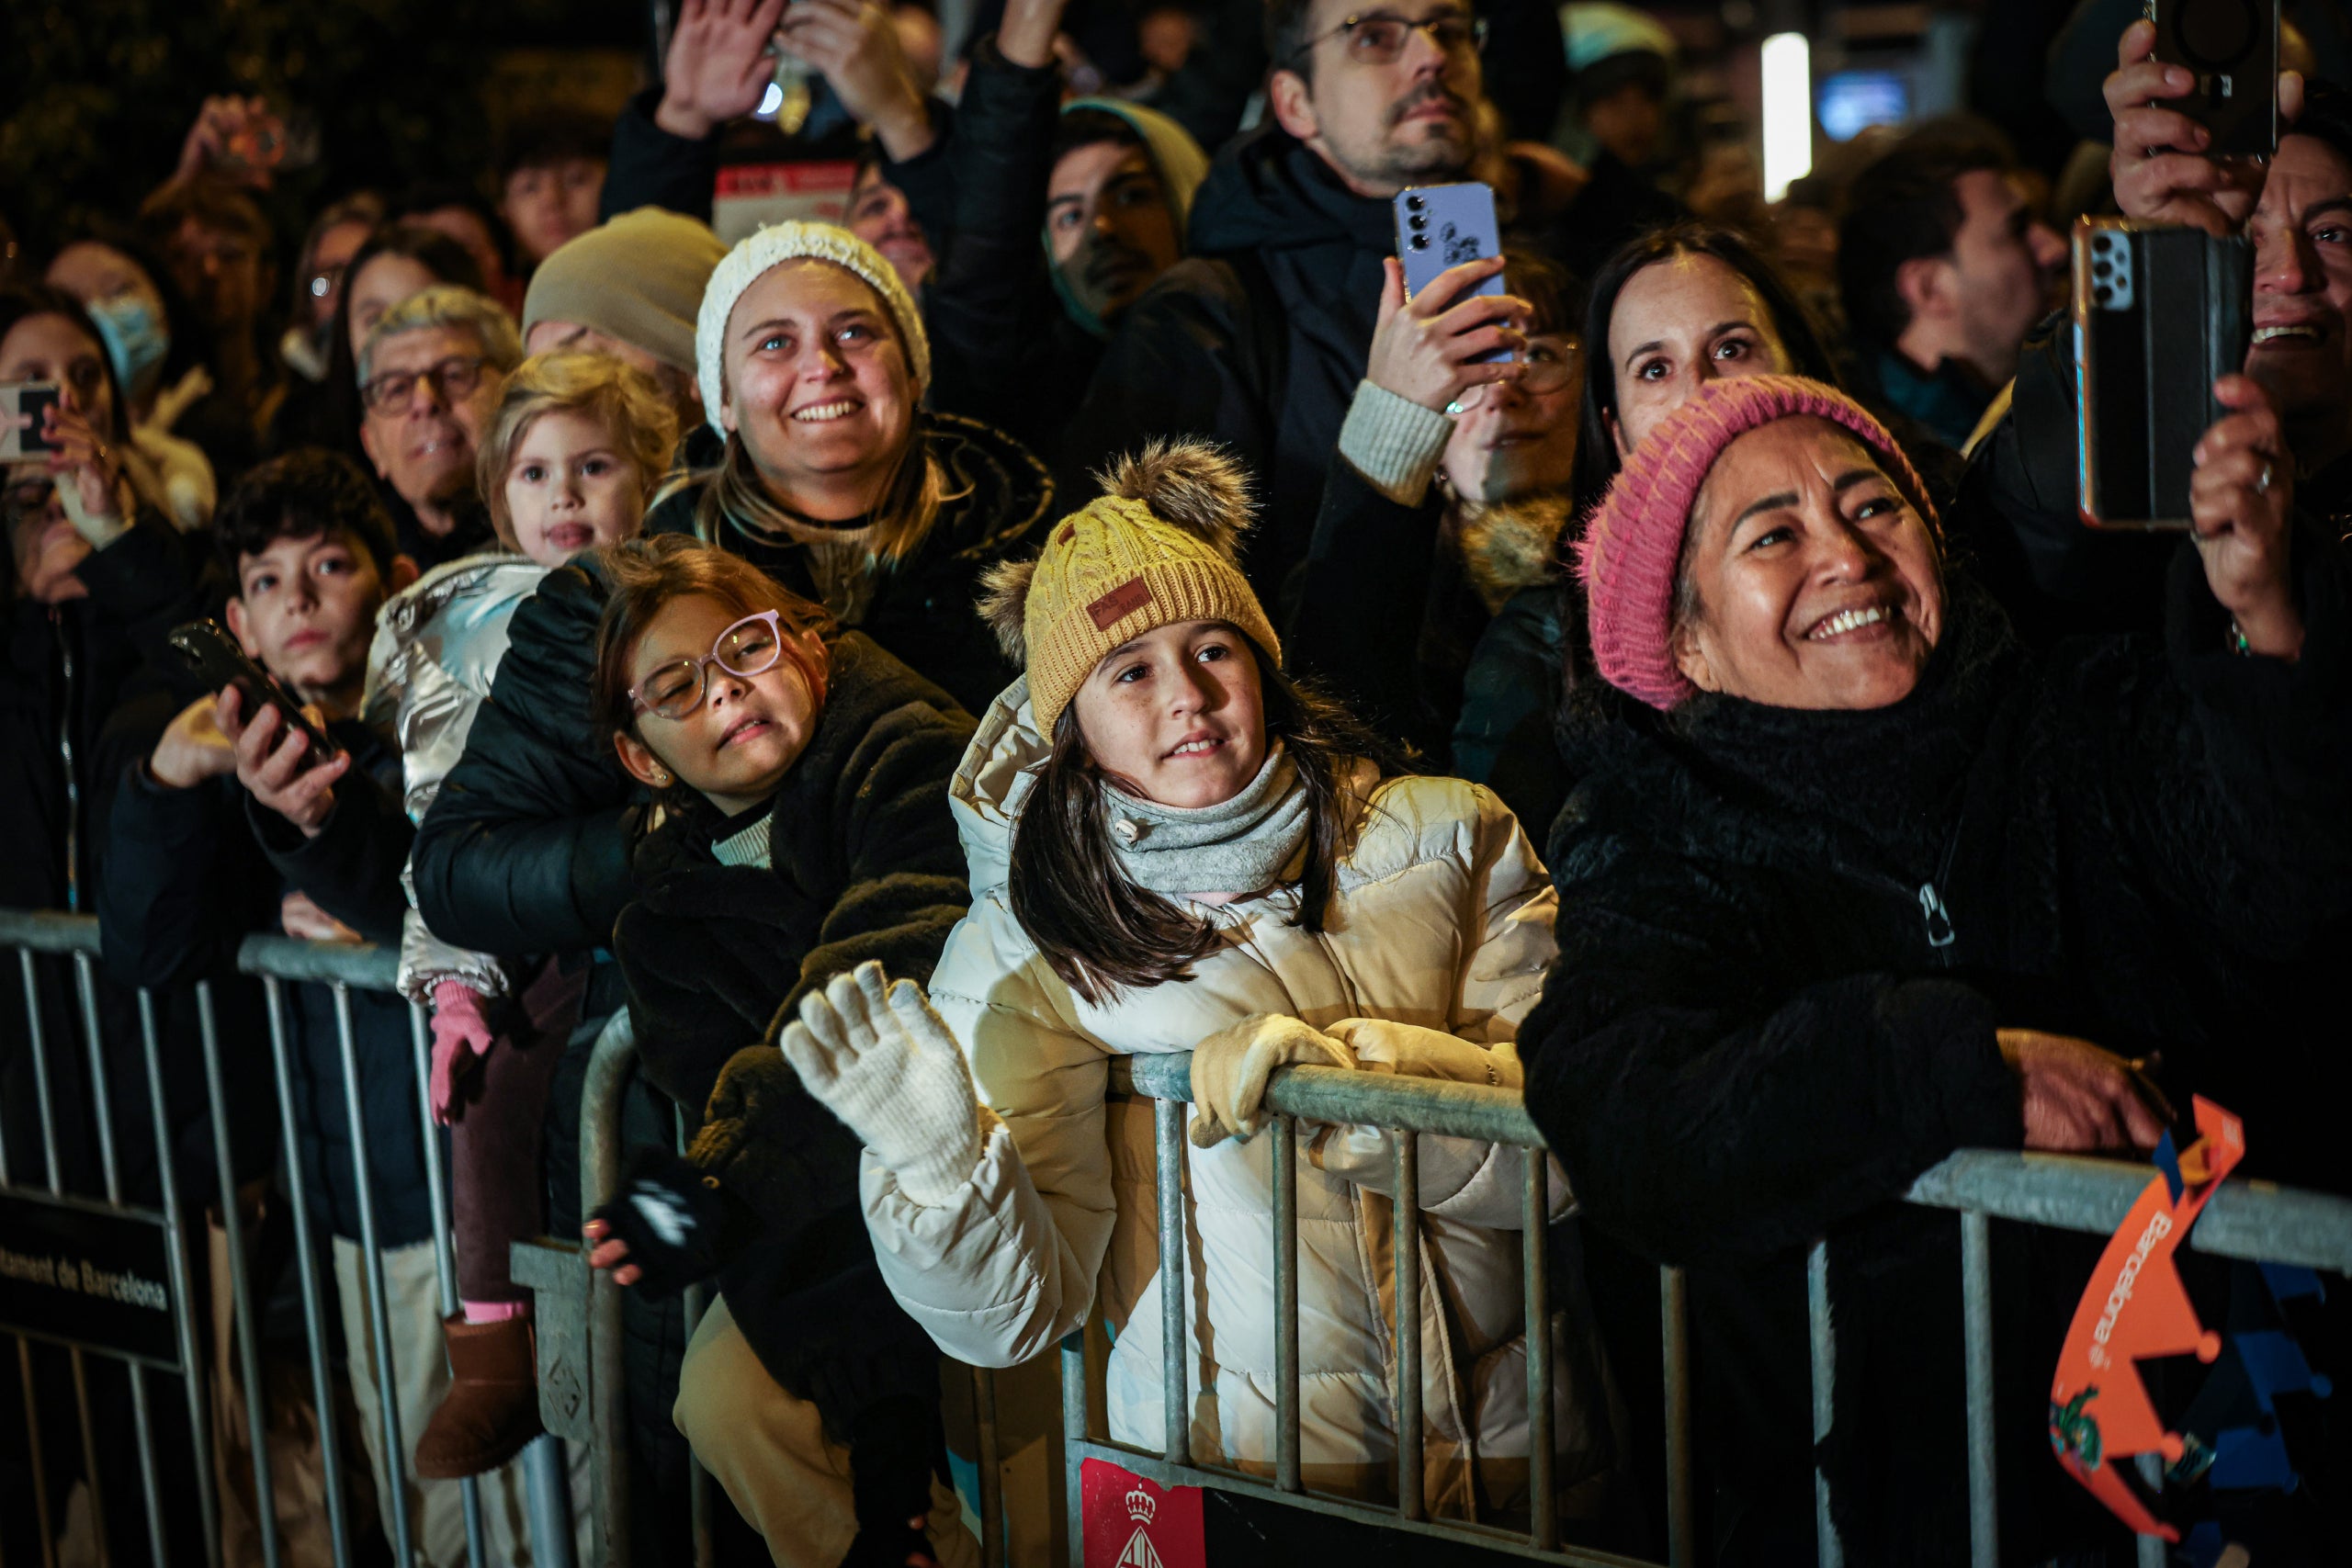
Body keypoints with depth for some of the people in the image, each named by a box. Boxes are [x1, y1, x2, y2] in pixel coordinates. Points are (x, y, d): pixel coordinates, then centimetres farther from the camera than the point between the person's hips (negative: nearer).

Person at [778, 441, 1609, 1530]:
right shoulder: (1025, 949, 1)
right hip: (1233, 1463, -2)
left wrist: (1335, 1068, -15)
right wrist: (934, 1163, -22)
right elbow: (1013, 1316, -3)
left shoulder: (1445, 837, 5)